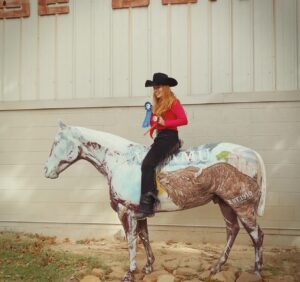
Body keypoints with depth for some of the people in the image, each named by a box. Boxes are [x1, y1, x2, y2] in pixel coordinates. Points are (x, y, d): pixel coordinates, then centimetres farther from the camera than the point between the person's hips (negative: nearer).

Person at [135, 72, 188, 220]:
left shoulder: (173, 102, -4)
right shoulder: (158, 104, 19)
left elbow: (184, 120, -15)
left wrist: (165, 122, -17)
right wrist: (150, 114, 7)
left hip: (169, 138, -9)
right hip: (159, 138, 10)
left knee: (147, 164, -25)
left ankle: (146, 204, -28)